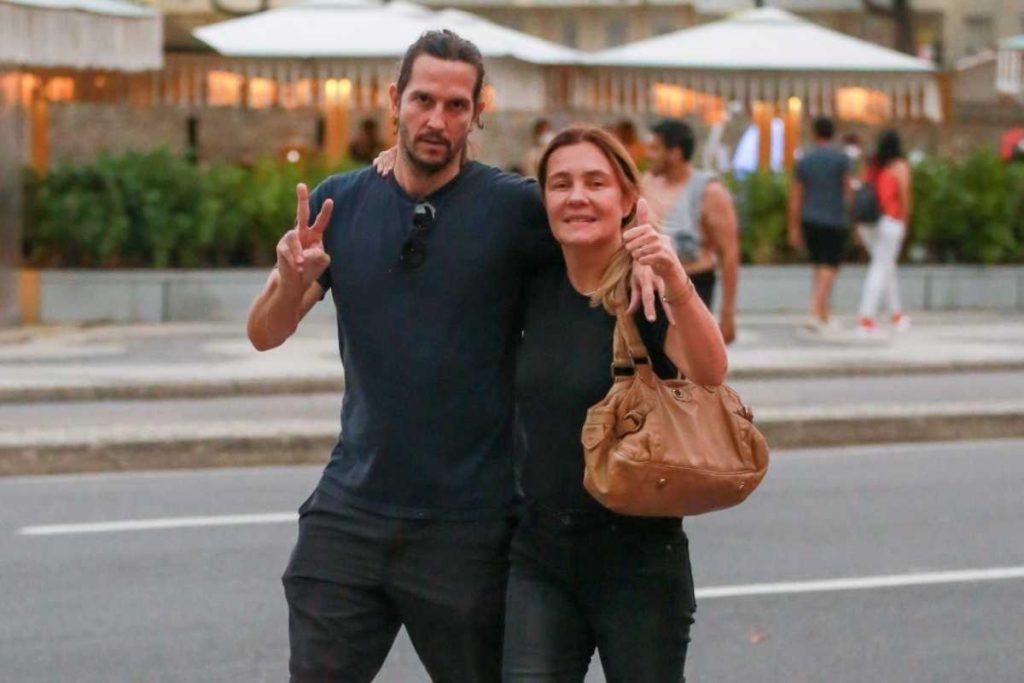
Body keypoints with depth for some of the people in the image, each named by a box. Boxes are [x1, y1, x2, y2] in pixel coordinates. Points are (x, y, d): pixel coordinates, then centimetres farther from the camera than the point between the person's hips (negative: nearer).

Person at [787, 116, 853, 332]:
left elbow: (795, 198, 6)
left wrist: (794, 229, 11)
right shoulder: (841, 159, -5)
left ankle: (824, 314, 19)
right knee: (829, 268, -4)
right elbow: (848, 192, -3)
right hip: (834, 220, -4)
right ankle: (815, 313, -18)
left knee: (818, 266, 16)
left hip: (809, 220, 4)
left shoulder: (804, 161, 6)